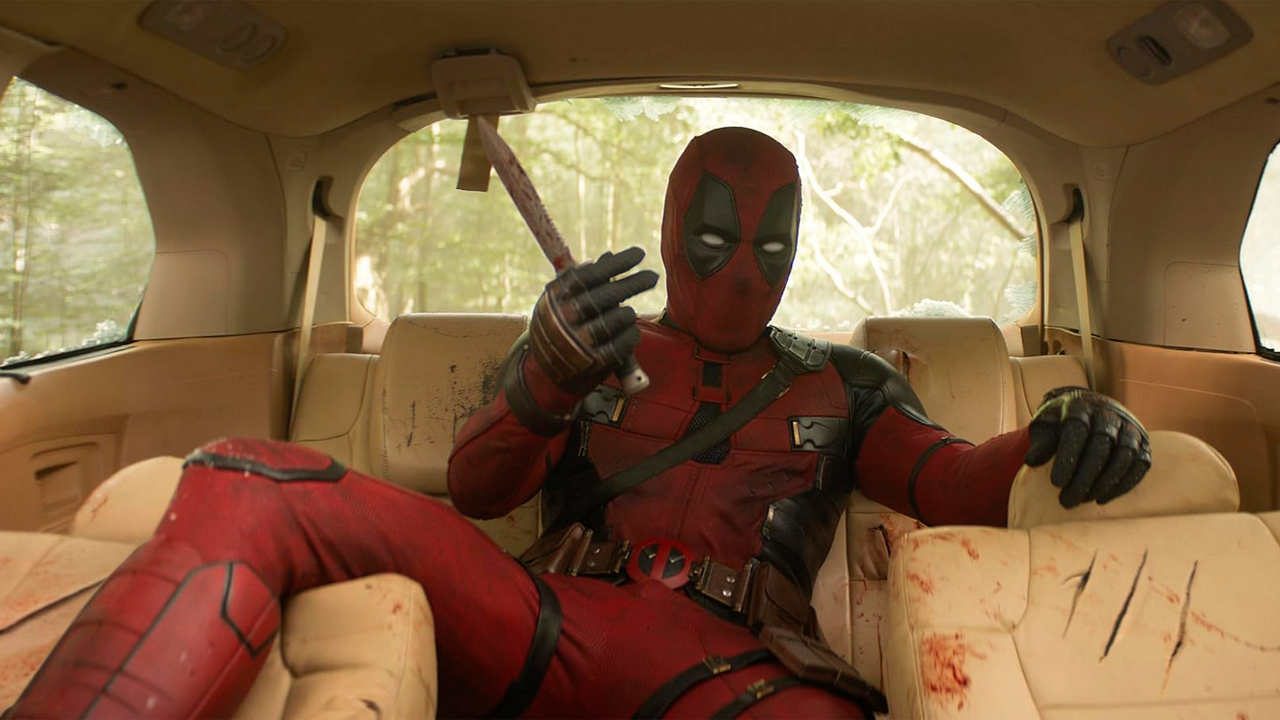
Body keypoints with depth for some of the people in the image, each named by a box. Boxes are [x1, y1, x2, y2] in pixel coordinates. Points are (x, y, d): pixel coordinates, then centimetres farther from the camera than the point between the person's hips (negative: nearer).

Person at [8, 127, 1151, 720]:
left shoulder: (840, 383, 22)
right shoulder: (598, 349, 21)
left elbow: (947, 480, 10)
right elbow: (473, 491, 11)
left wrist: (1050, 444, -14)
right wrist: (544, 382, -11)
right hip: (541, 625, 2)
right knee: (249, 486, -18)